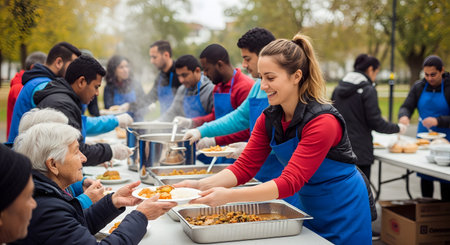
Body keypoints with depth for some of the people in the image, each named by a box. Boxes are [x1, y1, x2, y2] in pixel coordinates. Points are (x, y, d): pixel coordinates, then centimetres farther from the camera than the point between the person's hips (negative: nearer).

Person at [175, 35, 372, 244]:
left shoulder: (322, 121, -29)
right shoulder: (269, 118, -7)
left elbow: (290, 182, -34)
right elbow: (245, 167, -9)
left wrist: (228, 196, -42)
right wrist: (202, 185, -25)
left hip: (342, 212, -6)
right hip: (308, 208, 6)